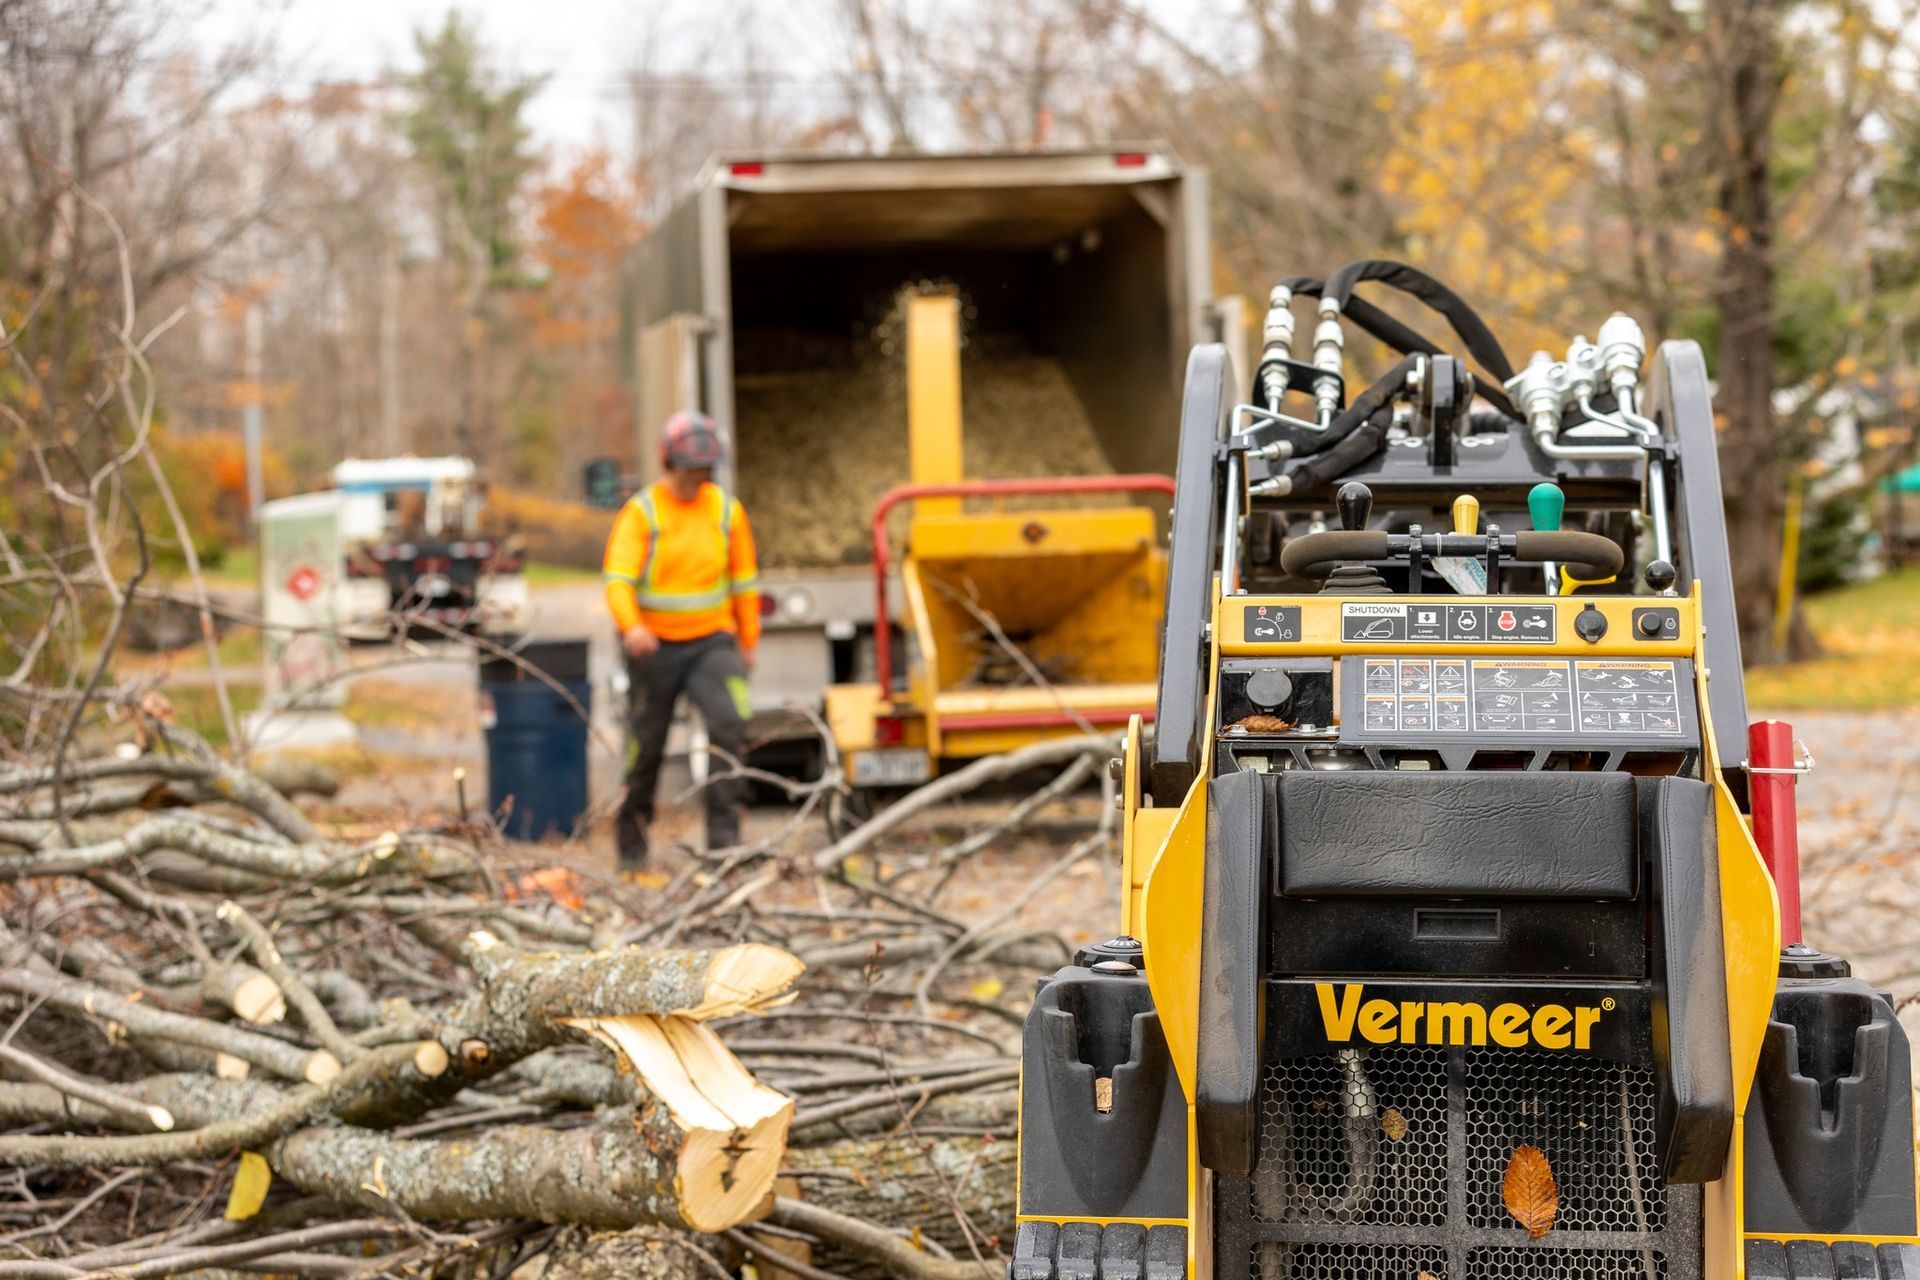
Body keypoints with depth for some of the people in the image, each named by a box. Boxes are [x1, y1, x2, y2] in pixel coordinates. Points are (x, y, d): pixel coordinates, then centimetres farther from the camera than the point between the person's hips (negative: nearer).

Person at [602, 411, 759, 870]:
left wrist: (748, 641, 16)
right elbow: (618, 577, -18)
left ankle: (724, 832, -16)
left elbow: (743, 582, 13)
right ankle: (631, 842, 25)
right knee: (647, 744, 7)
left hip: (712, 641, 1)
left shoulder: (726, 509, 3)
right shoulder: (641, 512, -6)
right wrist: (631, 625, -36)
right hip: (655, 645, -1)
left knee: (729, 722, -21)